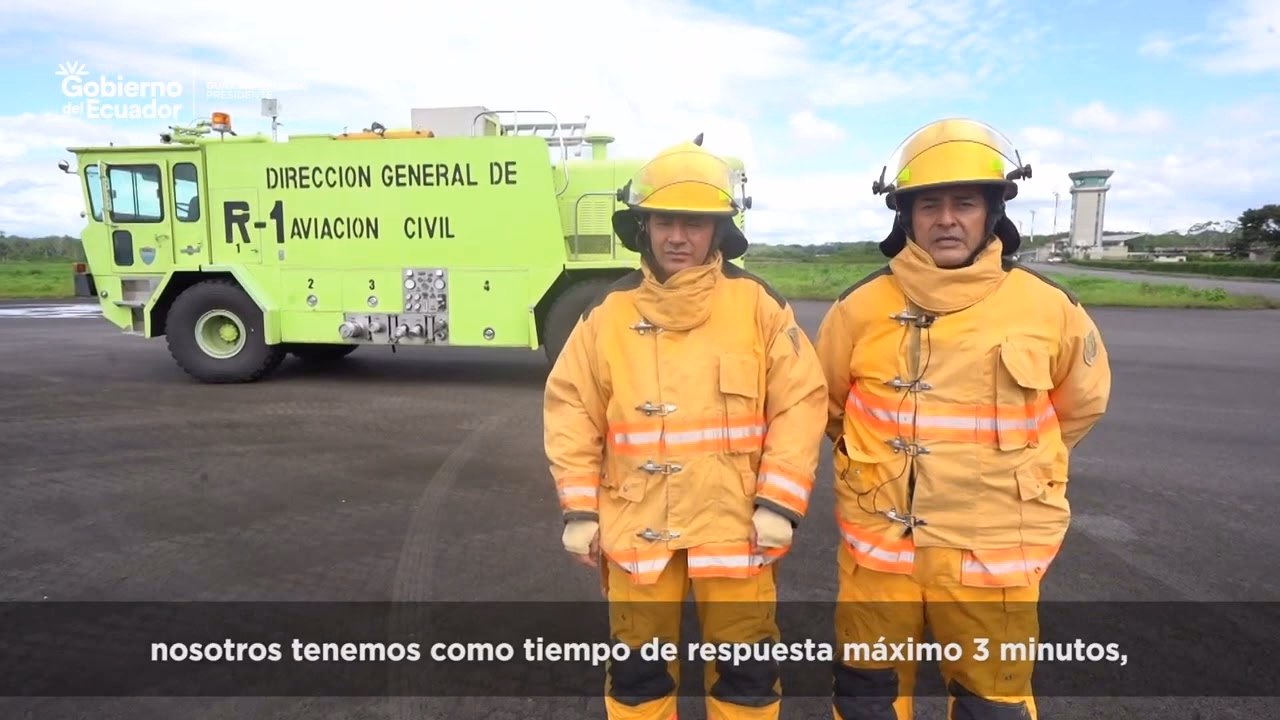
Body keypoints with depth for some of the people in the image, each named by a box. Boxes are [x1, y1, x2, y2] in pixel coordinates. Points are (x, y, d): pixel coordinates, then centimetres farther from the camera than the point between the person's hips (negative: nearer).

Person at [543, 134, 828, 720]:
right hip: (637, 526, 2)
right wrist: (579, 510, 1)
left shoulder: (758, 305, -5)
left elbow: (801, 402, -4)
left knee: (745, 671, 15)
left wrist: (778, 503, -9)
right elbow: (572, 412, 3)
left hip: (735, 524, -1)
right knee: (638, 670, 17)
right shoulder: (608, 313, -1)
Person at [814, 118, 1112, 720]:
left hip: (994, 556, 0)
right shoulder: (862, 307, -7)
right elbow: (824, 400, 9)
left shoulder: (1048, 309, -6)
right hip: (880, 550, 0)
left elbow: (1082, 403, 12)